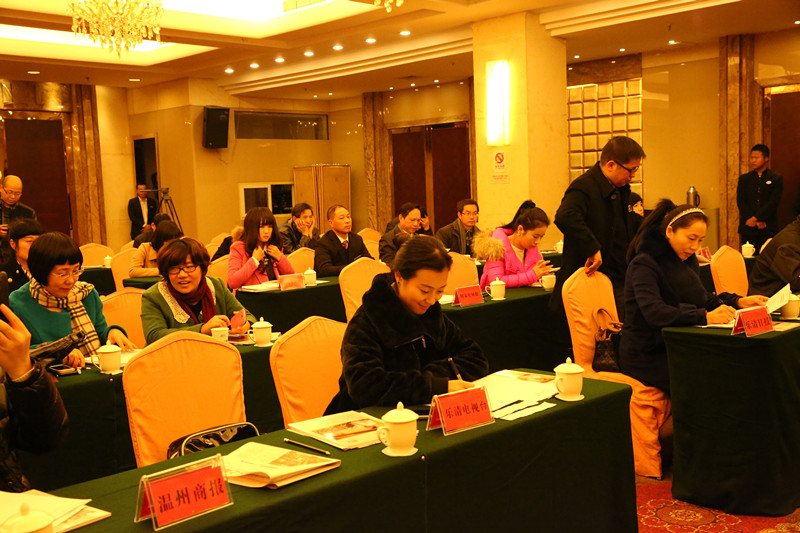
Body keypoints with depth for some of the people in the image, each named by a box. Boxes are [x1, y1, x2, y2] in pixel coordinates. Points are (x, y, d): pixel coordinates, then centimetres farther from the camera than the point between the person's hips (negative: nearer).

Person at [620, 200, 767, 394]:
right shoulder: (644, 264, -14)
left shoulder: (687, 260, 13)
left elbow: (702, 299, 19)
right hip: (647, 358, -8)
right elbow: (654, 313, -28)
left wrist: (738, 302, 2)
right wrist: (705, 317, -34)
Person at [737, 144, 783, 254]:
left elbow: (773, 203, -5)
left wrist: (755, 218, -14)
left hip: (769, 229, -2)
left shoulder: (776, 179, 5)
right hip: (748, 228, 2)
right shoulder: (744, 179, 12)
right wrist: (757, 222, -8)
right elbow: (740, 202, 3)